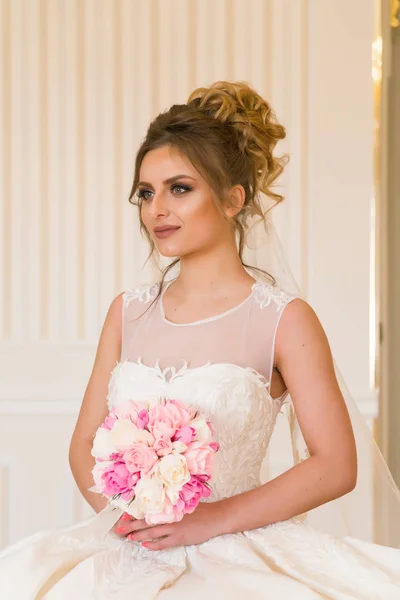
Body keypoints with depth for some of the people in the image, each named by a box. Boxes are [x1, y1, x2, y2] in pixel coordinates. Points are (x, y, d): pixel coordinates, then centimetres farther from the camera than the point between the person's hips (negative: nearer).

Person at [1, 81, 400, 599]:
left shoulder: (284, 319, -3)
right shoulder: (128, 312, 10)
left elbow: (336, 466, -6)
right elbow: (85, 444, 12)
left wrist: (212, 518, -12)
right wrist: (123, 509, -7)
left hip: (235, 556, -4)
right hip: (126, 551, 4)